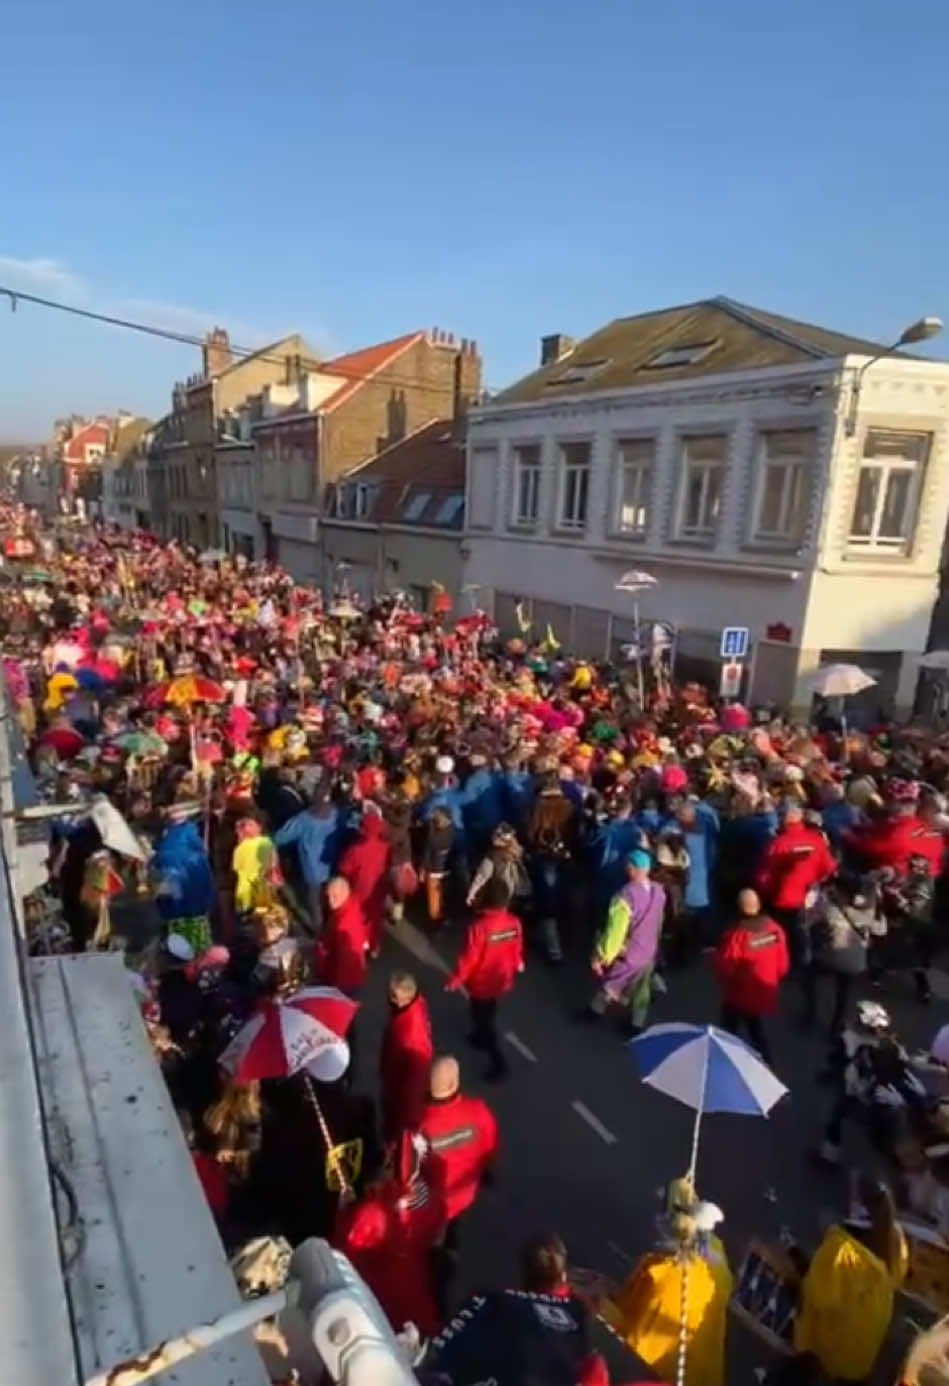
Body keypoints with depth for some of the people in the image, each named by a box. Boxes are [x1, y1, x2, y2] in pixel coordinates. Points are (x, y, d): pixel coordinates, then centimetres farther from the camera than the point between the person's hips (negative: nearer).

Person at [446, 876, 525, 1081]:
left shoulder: (479, 927, -35)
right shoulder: (514, 922, -18)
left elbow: (468, 958, -24)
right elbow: (517, 949, 0)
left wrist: (455, 980, -7)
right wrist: (518, 964, 22)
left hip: (481, 983, -5)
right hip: (502, 979, 6)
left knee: (483, 1018, 16)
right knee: (488, 1013, 30)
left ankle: (499, 1061, 20)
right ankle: (482, 1037, 54)